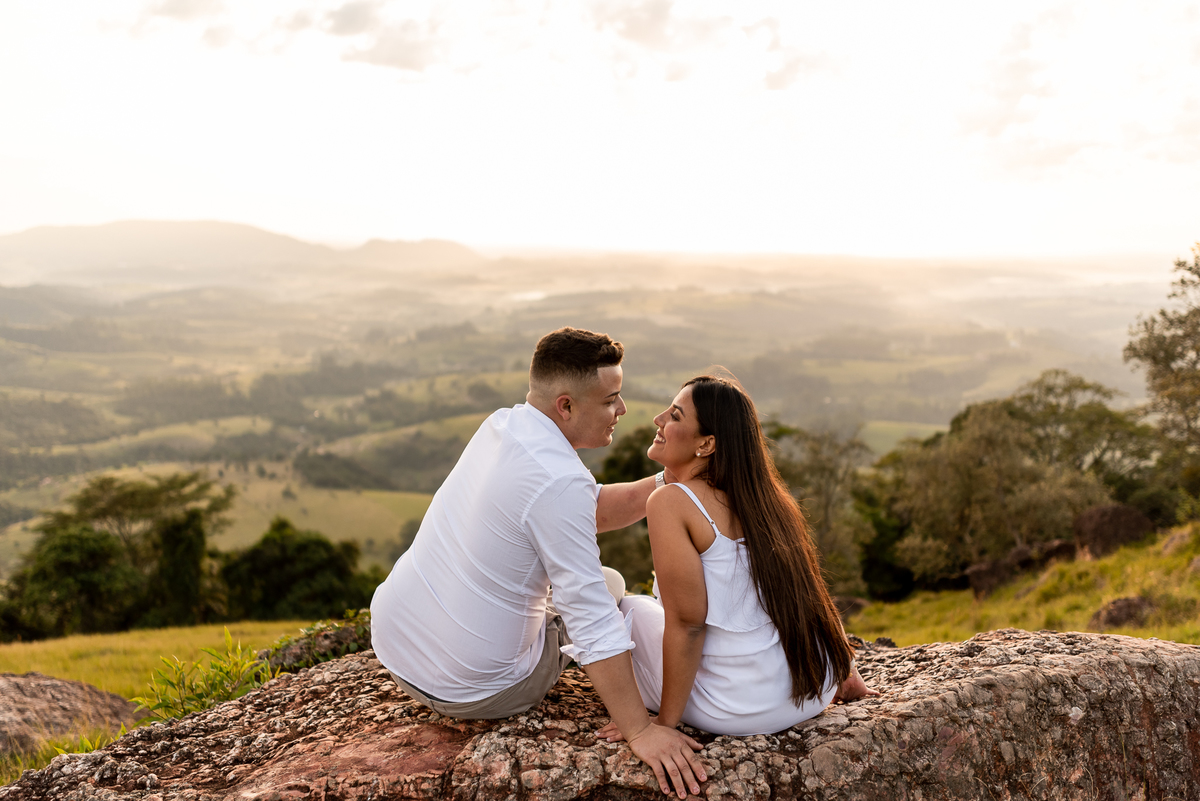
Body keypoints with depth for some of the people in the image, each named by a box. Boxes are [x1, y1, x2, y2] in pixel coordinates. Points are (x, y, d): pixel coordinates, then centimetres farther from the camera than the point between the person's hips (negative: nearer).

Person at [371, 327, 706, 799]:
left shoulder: (500, 425, -1)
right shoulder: (560, 481, -27)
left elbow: (595, 510, 10)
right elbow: (593, 620, -26)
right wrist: (640, 731, -21)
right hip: (470, 690, -7)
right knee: (611, 588, 11)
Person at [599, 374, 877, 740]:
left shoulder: (670, 502, -16)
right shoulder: (761, 494, 5)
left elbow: (687, 624, -18)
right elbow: (810, 591, 12)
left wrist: (664, 723, -9)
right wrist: (845, 671, 22)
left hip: (739, 713, -6)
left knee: (632, 607, 13)